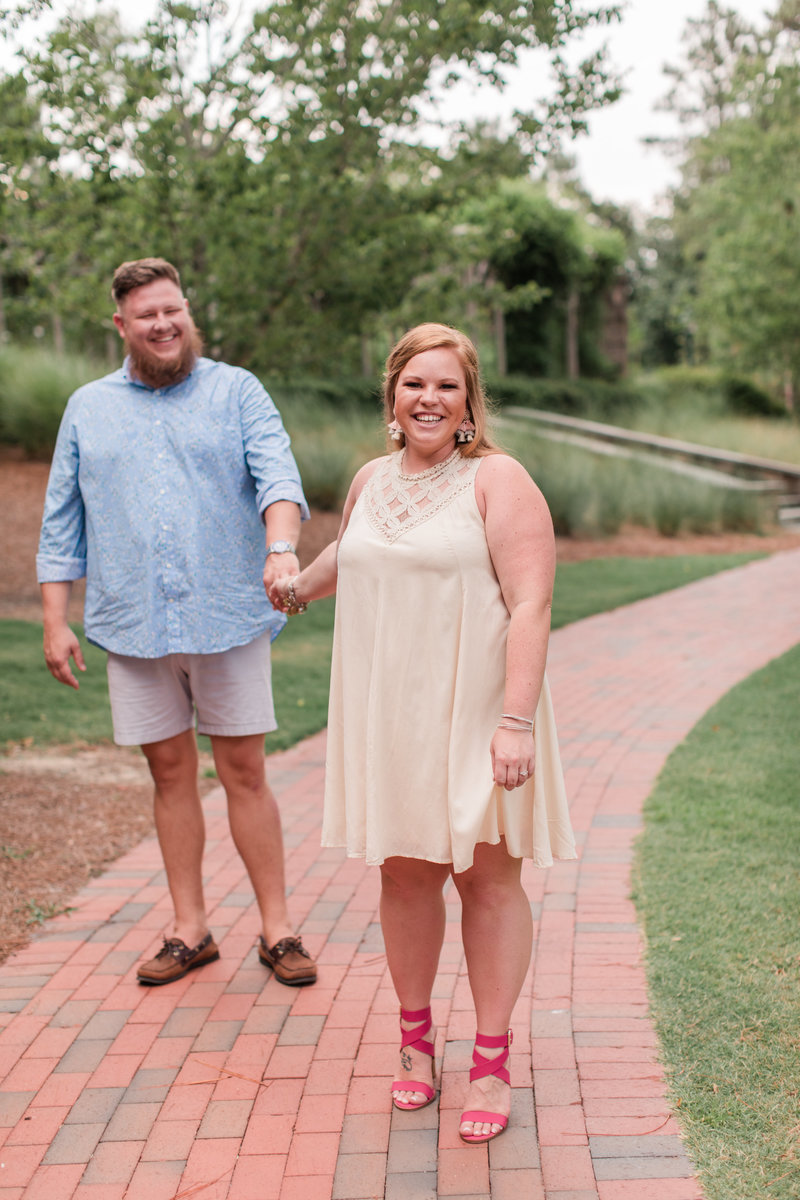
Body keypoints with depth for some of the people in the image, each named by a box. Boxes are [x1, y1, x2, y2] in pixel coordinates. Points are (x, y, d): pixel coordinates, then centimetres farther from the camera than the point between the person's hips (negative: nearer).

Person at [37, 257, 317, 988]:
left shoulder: (237, 392, 4)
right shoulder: (88, 409, 12)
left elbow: (277, 475, -10)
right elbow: (63, 522, 12)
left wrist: (282, 548, -29)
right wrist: (56, 619, 5)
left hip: (228, 619, -2)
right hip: (132, 626, 2)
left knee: (245, 773, 2)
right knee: (171, 774, 8)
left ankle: (277, 929, 12)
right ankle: (191, 929, 20)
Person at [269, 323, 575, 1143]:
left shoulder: (497, 481, -8)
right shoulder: (371, 481, 11)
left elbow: (530, 604, -16)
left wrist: (517, 721, -23)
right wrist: (299, 587, 51)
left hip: (474, 713, -5)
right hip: (388, 715, 5)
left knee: (487, 875, 1)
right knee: (403, 872, 9)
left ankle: (492, 1063, 13)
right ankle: (415, 1036, 26)